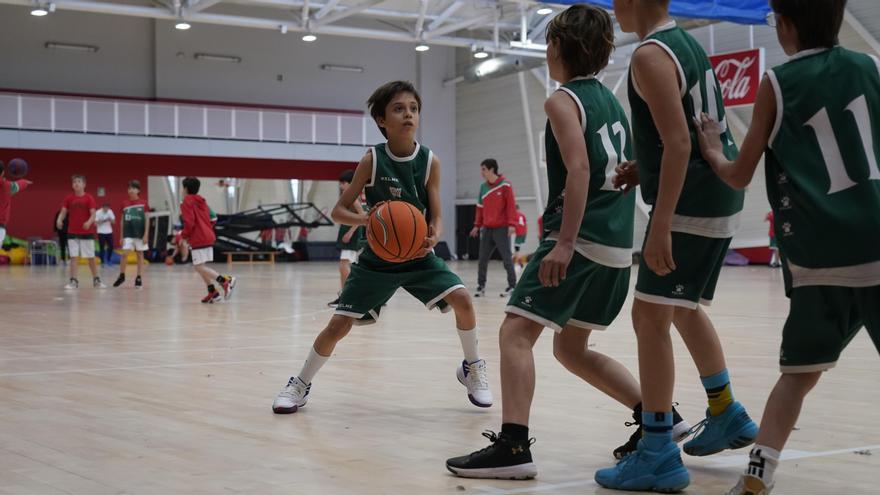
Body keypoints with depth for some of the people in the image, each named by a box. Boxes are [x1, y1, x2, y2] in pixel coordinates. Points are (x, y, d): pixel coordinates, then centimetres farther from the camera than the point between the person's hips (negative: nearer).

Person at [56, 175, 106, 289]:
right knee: (73, 257, -2)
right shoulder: (69, 198, 3)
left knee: (91, 257, 6)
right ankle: (73, 281, 1)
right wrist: (59, 220, -20)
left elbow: (93, 214, -10)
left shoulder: (89, 198, -5)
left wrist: (89, 222, -31)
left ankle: (96, 280, 18)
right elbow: (63, 212, 2)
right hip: (72, 233, 2)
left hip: (87, 232, -2)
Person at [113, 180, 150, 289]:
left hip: (140, 234, -1)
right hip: (128, 234, 1)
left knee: (140, 255, 5)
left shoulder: (143, 203, -2)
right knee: (124, 254, -8)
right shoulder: (124, 204, 4)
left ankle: (139, 278, 11)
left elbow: (147, 219, -1)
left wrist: (146, 234, -8)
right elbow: (122, 220, 9)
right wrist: (121, 236, 6)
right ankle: (121, 276, 7)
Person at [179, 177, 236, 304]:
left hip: (198, 239, -9)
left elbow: (189, 222, -16)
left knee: (199, 267, -10)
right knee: (201, 266, 14)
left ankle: (225, 280, -26)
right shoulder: (202, 201, 18)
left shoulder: (187, 202, -7)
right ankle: (212, 292, 7)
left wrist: (183, 237, -6)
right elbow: (211, 219, 19)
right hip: (208, 237, 9)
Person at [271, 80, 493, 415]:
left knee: (462, 299, -19)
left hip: (419, 255, 1)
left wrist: (433, 238, -30)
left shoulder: (430, 161, -10)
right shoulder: (372, 160, -14)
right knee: (338, 325, -5)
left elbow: (436, 217, -7)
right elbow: (339, 211, -10)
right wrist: (366, 220, -31)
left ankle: (471, 368, 5)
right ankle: (300, 385, 18)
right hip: (378, 259, -1)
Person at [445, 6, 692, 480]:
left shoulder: (563, 100, -5)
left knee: (516, 331, -8)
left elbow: (579, 169, -18)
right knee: (571, 348, 19)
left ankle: (514, 446, -17)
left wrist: (565, 242, -24)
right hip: (617, 246, 9)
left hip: (581, 241, -8)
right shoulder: (611, 100, 19)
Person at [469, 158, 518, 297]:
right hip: (487, 229, 5)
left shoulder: (505, 185, -6)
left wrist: (512, 224, -17)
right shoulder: (483, 187, 10)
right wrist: (477, 225, 12)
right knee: (482, 259, 3)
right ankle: (481, 286, 9)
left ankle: (512, 286, 7)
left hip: (502, 228, -5)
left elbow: (511, 205, -10)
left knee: (507, 258, -1)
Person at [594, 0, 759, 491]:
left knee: (651, 317, -7)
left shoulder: (650, 55, -15)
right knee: (685, 308, 23)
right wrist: (644, 168, 16)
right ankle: (727, 415, 34)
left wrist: (661, 226, -25)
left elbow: (679, 144, -23)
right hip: (719, 197, 10)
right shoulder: (687, 44, 15)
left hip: (693, 203, -10)